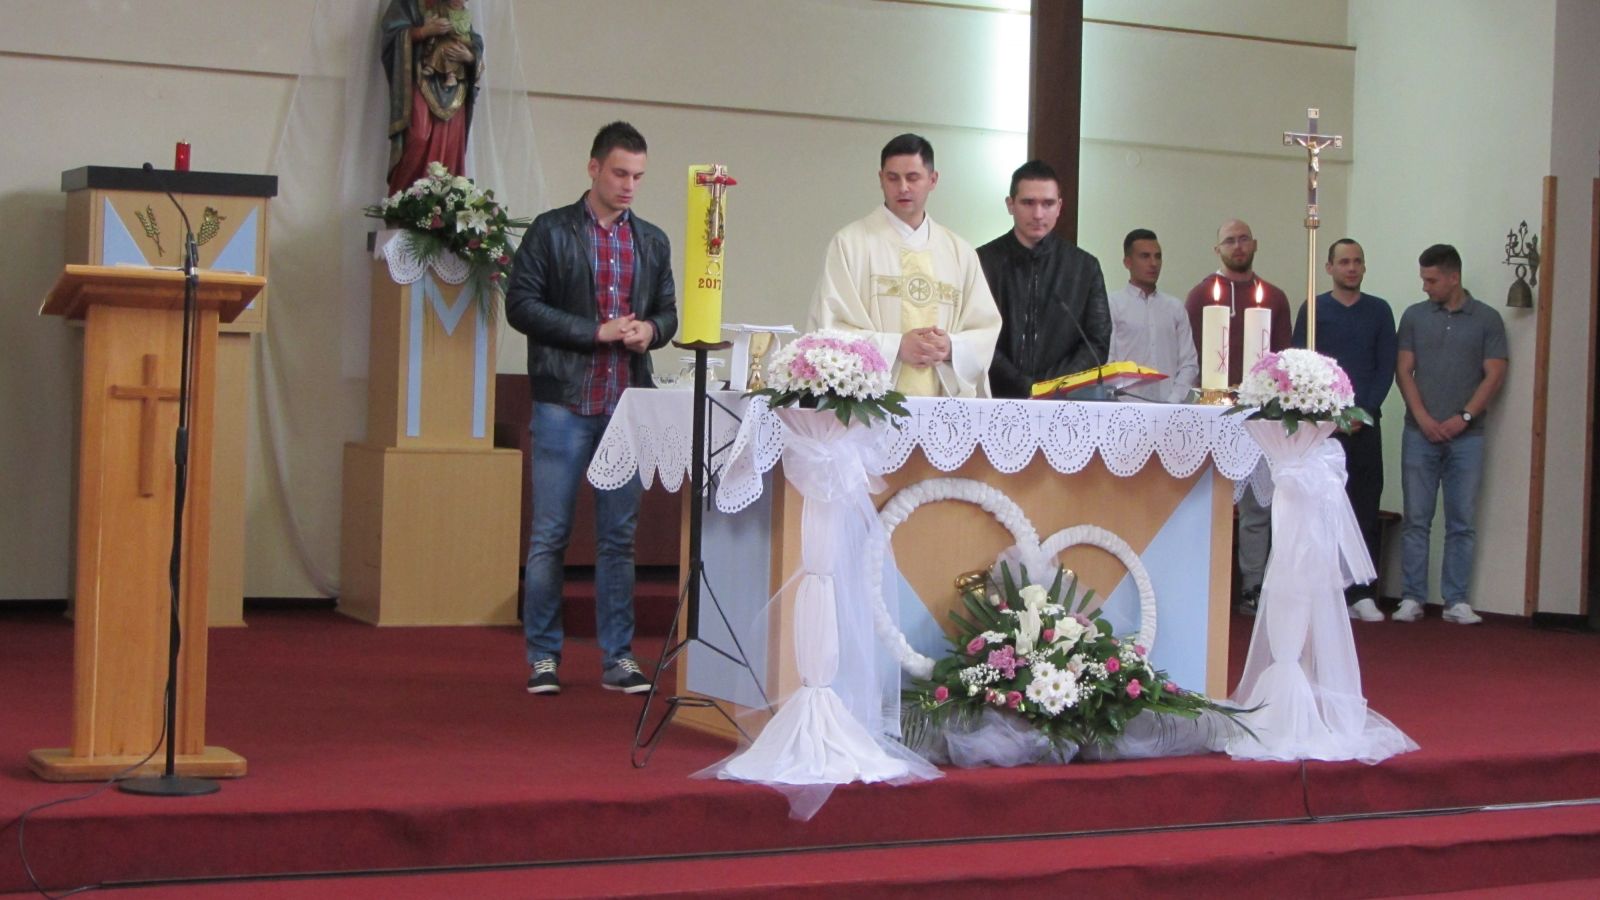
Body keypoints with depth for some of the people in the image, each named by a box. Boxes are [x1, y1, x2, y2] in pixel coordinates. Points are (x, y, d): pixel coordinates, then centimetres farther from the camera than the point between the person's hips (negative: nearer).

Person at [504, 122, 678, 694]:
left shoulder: (652, 242, 14)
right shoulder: (551, 232, 1)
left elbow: (668, 312, 19)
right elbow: (520, 305, -5)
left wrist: (650, 330, -6)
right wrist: (597, 332, -12)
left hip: (627, 404, 4)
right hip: (565, 403, -4)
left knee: (620, 536, 6)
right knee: (549, 535, 0)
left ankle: (617, 658, 12)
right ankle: (543, 657, 8)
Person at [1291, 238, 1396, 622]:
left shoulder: (1379, 311, 11)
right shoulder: (1313, 310, 6)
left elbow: (1386, 367, 7)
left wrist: (1365, 411, -5)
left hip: (1365, 424, 2)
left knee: (1366, 509, 0)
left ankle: (1362, 594, 3)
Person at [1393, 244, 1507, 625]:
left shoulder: (1487, 319, 5)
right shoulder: (1414, 316, 9)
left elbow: (1495, 375, 1)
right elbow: (1404, 370, 5)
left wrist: (1464, 417, -9)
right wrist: (1422, 417, -7)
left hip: (1466, 435, -1)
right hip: (1420, 433, 1)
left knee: (1462, 522, 1)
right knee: (1416, 519, 1)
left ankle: (1457, 601, 5)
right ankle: (1412, 598, 5)